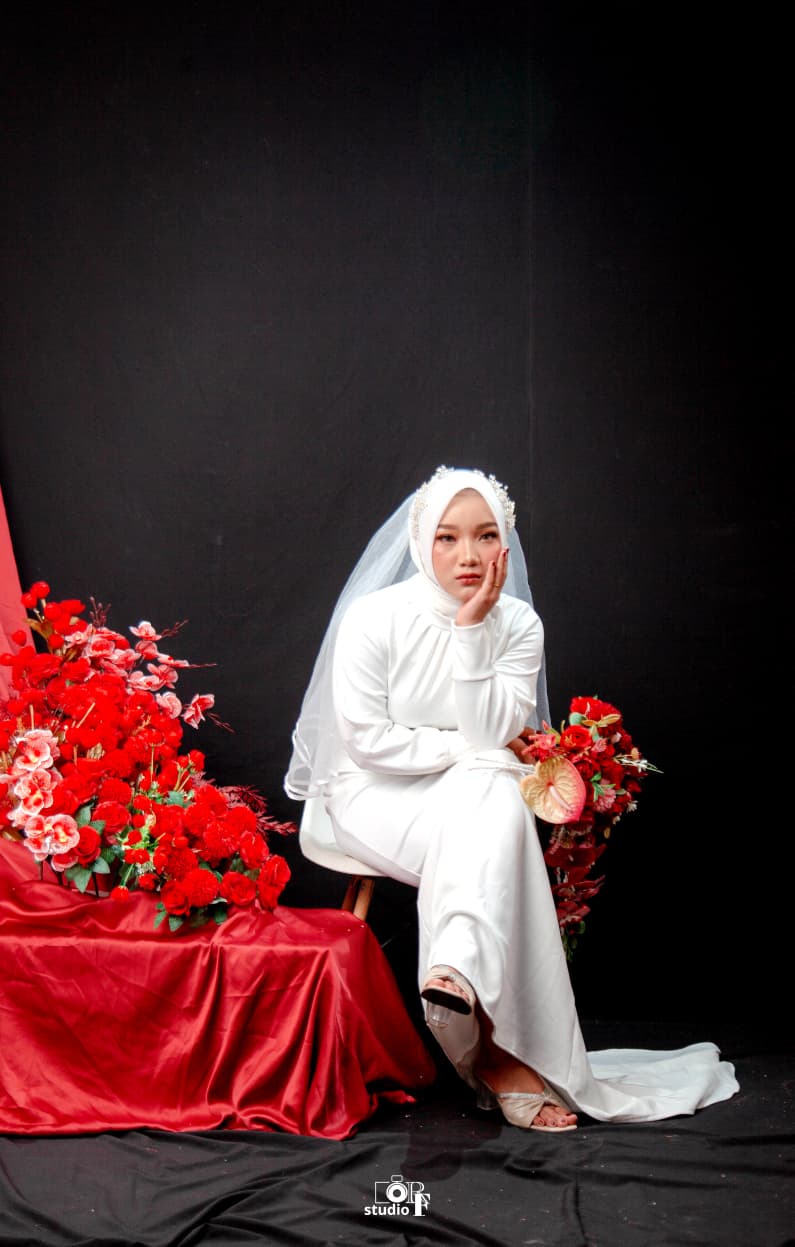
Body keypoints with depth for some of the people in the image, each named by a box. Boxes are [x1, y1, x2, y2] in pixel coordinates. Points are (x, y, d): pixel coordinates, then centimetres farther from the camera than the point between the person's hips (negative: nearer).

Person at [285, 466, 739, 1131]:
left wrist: (471, 631, -19)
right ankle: (502, 1057, -34)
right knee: (493, 834, -31)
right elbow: (366, 739, -13)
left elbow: (494, 732, -12)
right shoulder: (374, 617, -10)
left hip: (472, 798, 3)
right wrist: (467, 750, -13)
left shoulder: (518, 624, -1)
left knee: (501, 812, -33)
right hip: (378, 795, -3)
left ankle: (456, 976, -40)